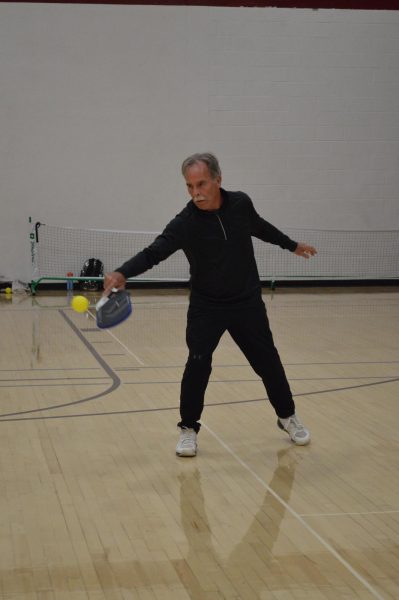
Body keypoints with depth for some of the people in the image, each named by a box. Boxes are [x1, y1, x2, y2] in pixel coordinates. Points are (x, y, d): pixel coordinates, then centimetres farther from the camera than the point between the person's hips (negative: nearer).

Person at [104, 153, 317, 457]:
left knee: (268, 362, 11)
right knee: (197, 364, -17)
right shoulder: (184, 223, -21)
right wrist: (123, 273, -50)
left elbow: (260, 227, 12)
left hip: (248, 303, 3)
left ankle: (288, 417, 34)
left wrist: (292, 245, 26)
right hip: (206, 307, -3)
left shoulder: (241, 203, -10)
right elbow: (153, 252, -32)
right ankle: (189, 429, 4)